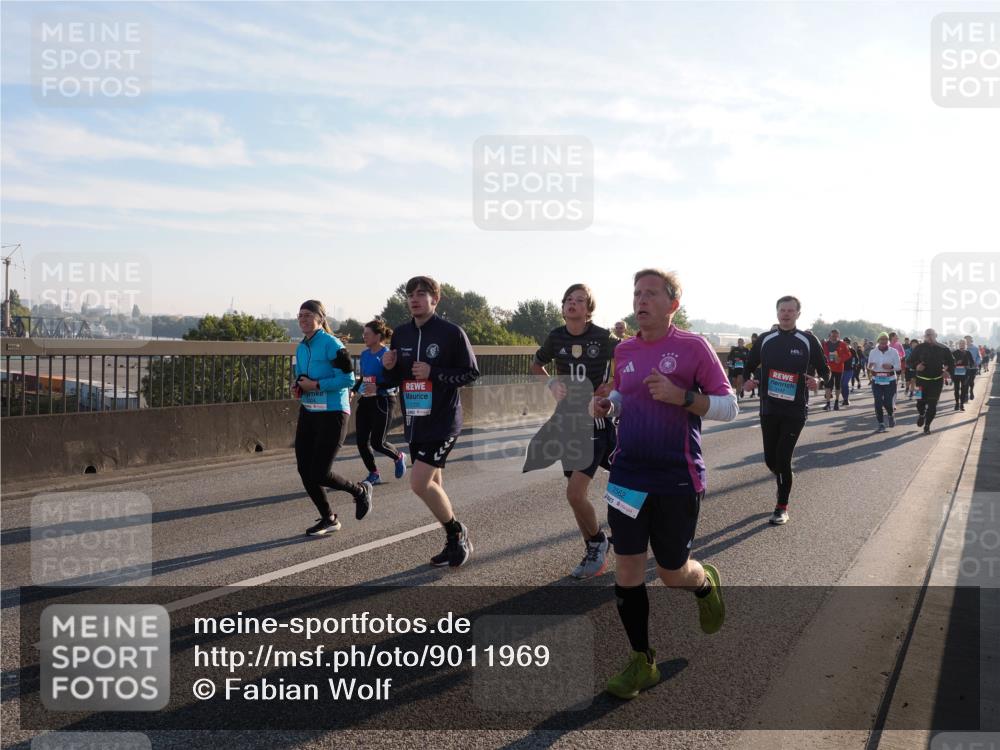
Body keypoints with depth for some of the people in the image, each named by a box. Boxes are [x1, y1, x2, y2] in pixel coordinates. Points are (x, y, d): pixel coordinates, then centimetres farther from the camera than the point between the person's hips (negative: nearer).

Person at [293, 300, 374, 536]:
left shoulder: (331, 344, -13)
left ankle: (360, 491, 21)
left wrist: (316, 385, -20)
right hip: (307, 412, 8)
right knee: (304, 470, 5)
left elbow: (348, 379, -19)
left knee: (320, 474, -8)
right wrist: (298, 388, 0)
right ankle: (328, 519, 23)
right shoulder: (301, 348, 11)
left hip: (332, 413, -8)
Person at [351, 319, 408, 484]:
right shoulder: (365, 354, 9)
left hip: (382, 401, -7)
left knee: (377, 442, -5)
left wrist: (377, 388, -30)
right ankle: (374, 474, 17)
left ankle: (399, 457, 26)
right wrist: (354, 390, 7)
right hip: (365, 401, 7)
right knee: (361, 441, 2)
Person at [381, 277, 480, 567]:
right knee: (432, 484, 12)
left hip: (443, 422, -7)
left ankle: (458, 532, 7)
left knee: (419, 483, -15)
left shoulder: (452, 333, -9)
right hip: (413, 422, 7)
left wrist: (434, 374, -19)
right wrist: (389, 368, -7)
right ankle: (456, 542, 27)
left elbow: (472, 373, -8)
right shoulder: (400, 334, 9)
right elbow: (394, 380, 16)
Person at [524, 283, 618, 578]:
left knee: (575, 494, -14)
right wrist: (551, 383, 1)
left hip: (596, 423, -5)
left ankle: (597, 541, 14)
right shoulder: (556, 337, 1)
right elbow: (536, 365, 19)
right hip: (567, 421, 5)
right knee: (576, 495, 10)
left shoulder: (603, 338, -11)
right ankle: (595, 553, 29)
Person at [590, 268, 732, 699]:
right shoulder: (624, 351, 7)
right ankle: (642, 663, 19)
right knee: (626, 570, 3)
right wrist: (606, 405, 1)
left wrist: (681, 396, -22)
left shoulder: (692, 347, -8)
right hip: (628, 477, 4)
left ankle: (705, 582, 45)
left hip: (677, 481, -4)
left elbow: (729, 407, -7)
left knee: (672, 573, 9)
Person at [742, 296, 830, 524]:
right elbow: (749, 366, 16)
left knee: (783, 459, -6)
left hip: (795, 411, -3)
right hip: (768, 409, 3)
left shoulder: (808, 341, -3)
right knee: (770, 459, 8)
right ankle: (783, 483, 41)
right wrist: (746, 381, -5)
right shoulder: (766, 340, 5)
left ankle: (782, 507, 10)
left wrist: (818, 380, -22)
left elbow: (827, 373, 1)